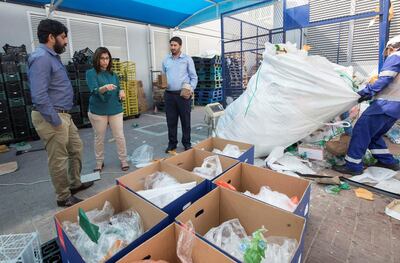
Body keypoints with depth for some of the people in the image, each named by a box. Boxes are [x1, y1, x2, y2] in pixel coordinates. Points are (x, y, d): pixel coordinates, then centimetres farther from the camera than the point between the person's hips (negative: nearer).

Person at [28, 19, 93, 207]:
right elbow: (39, 96, -25)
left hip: (63, 115, 10)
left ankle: (75, 183, 36)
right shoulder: (41, 58, -17)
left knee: (76, 149, 20)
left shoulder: (52, 56, 14)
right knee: (59, 159, 2)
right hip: (51, 117, -10)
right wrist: (56, 121, -19)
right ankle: (64, 197, 19)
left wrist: (63, 117, 17)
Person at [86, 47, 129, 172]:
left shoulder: (113, 74, 8)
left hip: (115, 109, 3)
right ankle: (99, 162, 27)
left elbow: (118, 88, 16)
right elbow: (94, 90, -21)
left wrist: (121, 91, -8)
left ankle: (123, 160, 19)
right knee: (99, 138, 10)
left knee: (119, 136, 4)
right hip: (98, 111, -3)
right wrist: (105, 88, -41)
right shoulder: (91, 73, -6)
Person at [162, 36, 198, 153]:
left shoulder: (187, 59, 3)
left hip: (183, 94, -3)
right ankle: (172, 143, 22)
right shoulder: (166, 60, 13)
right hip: (169, 94, 3)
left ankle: (186, 143, 18)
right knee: (171, 121, 8)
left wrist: (191, 89, -13)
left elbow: (194, 77, 1)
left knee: (185, 120, 4)